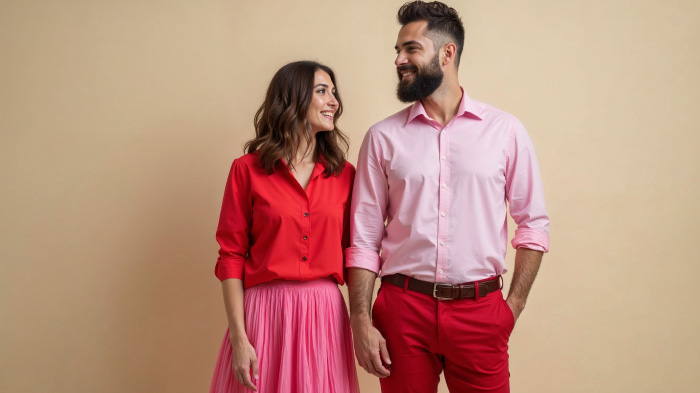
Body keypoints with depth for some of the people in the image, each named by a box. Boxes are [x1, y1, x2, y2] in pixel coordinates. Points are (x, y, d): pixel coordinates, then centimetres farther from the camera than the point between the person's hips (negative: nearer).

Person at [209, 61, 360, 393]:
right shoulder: (247, 170, -1)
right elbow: (231, 257, -2)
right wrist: (238, 338, -9)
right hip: (264, 314, -2)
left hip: (326, 315, 3)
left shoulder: (344, 174, 7)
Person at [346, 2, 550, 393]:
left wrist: (515, 304, 0)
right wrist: (362, 322, -4)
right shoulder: (383, 137, 3)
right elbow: (364, 239, 2)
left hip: (480, 311, 0)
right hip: (403, 308, 1)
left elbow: (534, 223, 5)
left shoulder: (505, 130, 1)